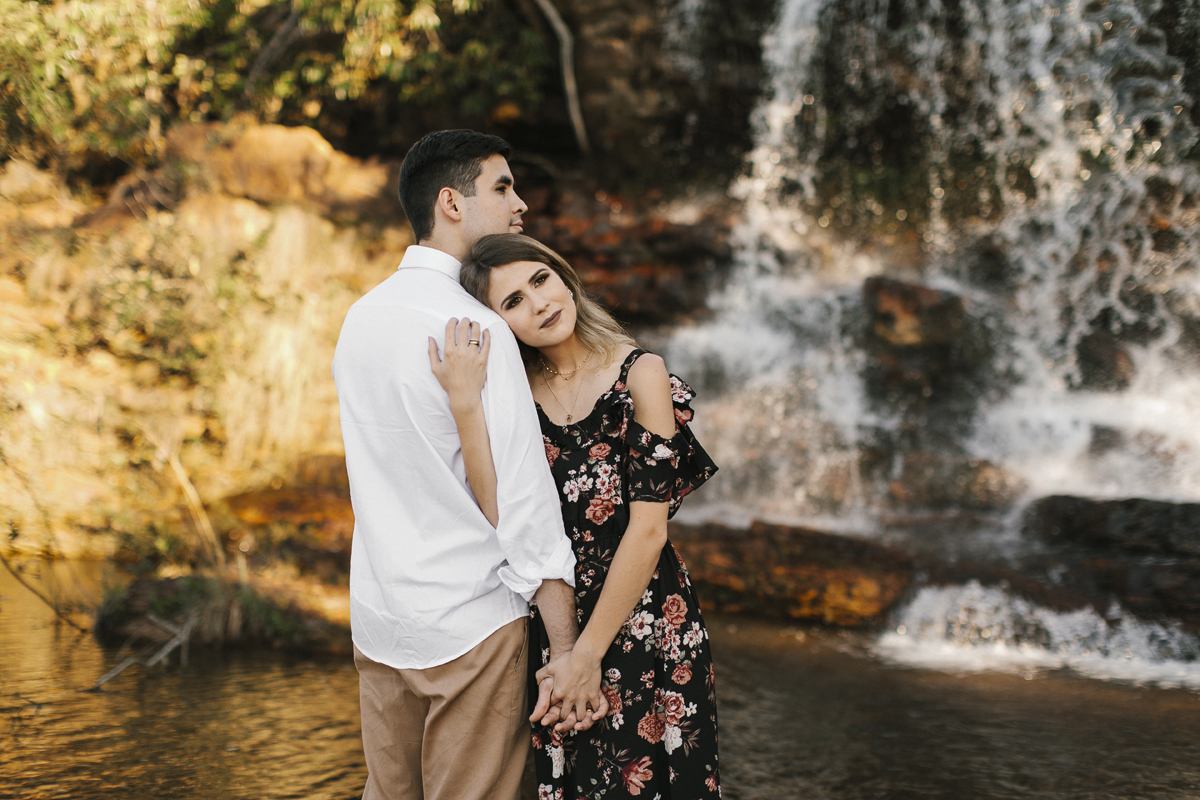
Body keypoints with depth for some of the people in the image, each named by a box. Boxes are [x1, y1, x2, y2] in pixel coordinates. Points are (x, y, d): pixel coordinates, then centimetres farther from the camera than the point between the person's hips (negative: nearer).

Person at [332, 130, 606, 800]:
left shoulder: (361, 317, 8)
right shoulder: (477, 329, -17)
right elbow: (521, 498, -19)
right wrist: (568, 652, -16)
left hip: (378, 616, 7)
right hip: (469, 620, -7)